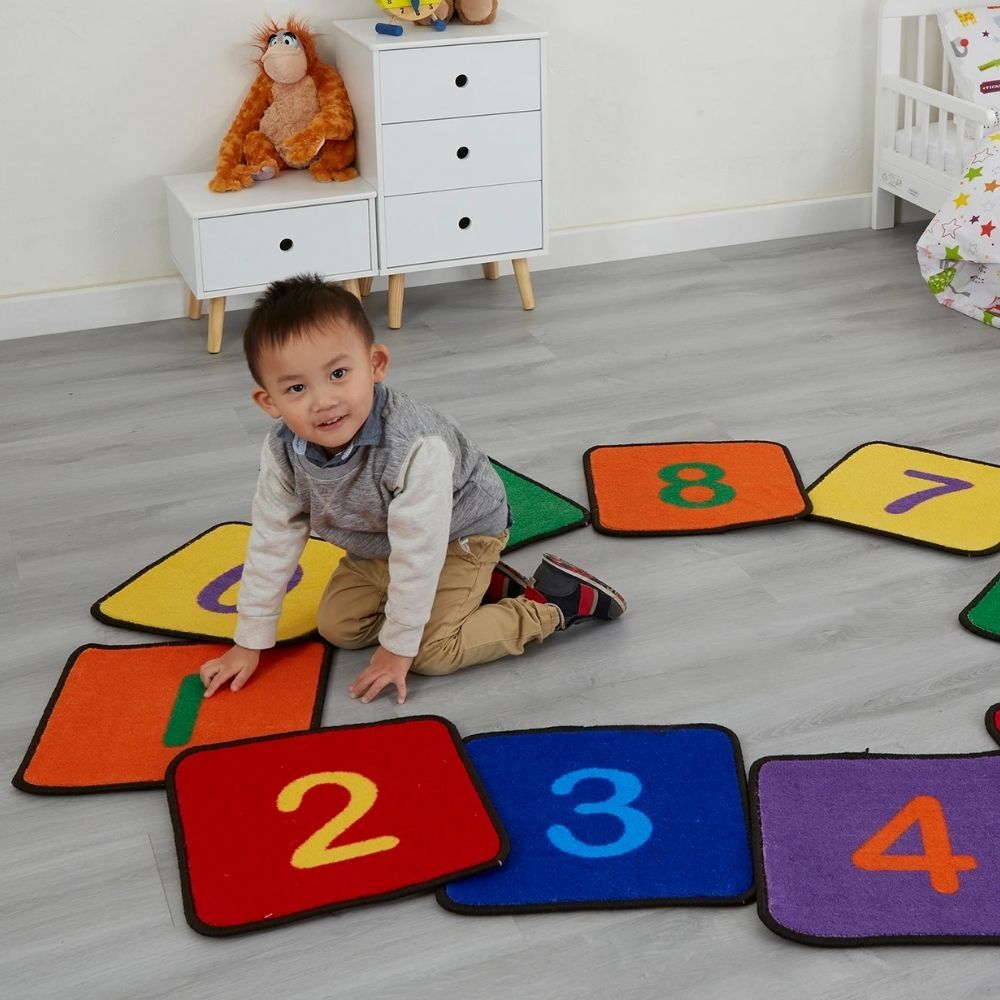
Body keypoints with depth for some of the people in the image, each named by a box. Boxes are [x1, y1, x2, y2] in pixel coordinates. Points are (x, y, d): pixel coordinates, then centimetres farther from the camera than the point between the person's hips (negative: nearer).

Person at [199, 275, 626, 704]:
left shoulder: (414, 448, -43)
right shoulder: (282, 452, -24)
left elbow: (417, 552, -34)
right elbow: (271, 542, -11)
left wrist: (397, 649, -24)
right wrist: (249, 643, -5)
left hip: (458, 534, -7)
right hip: (375, 545, 7)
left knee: (431, 652, -18)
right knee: (337, 627, 7)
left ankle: (554, 601, 0)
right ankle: (483, 586, 16)